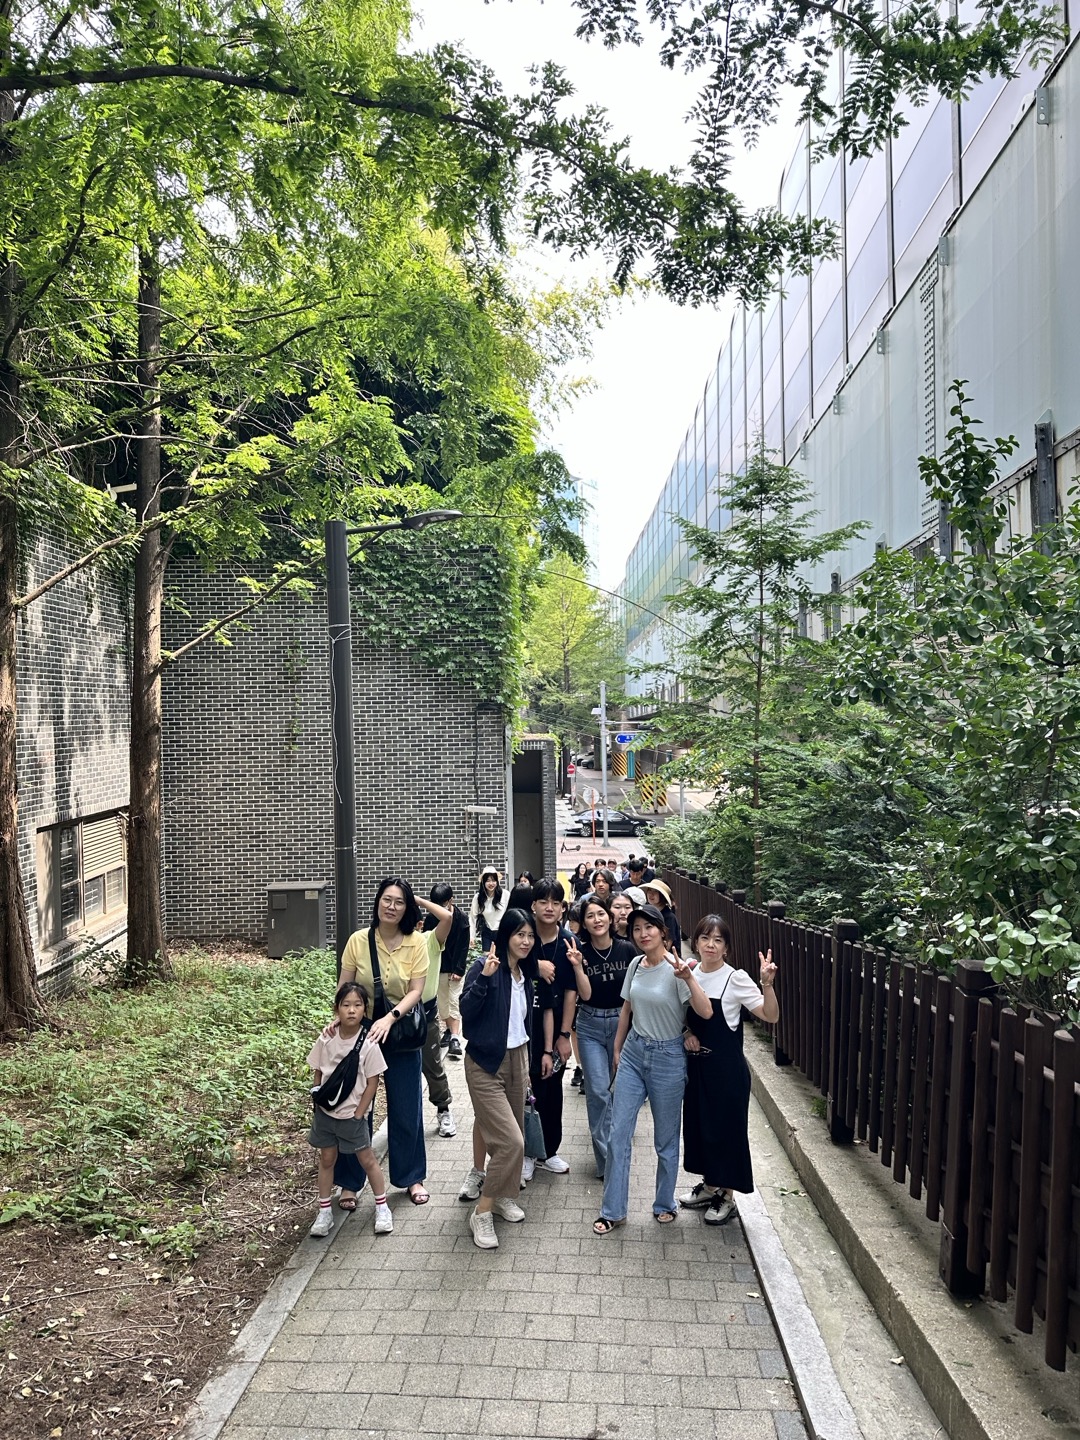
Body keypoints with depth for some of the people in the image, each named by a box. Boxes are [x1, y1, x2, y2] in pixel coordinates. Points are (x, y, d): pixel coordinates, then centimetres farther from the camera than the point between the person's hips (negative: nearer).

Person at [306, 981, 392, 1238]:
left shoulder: (368, 1044, -17)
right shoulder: (326, 1040, -8)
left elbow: (372, 1082, -11)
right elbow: (318, 1074, 5)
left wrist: (358, 1114, -11)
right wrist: (317, 1101, -2)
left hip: (353, 1115, -3)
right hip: (325, 1112, 3)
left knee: (367, 1160, 8)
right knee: (326, 1159, 13)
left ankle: (382, 1207, 24)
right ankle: (324, 1212, 26)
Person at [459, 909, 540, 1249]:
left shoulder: (526, 973, 6)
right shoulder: (485, 966, -16)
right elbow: (465, 1011, -23)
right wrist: (484, 977, -35)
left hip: (517, 1058, 7)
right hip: (486, 1065, -7)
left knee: (514, 1137, 11)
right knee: (511, 1141, -11)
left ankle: (504, 1195, 32)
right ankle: (482, 1212, 3)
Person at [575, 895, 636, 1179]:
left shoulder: (626, 950, -6)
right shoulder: (581, 952, -7)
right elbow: (585, 995, -12)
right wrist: (578, 966, -25)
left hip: (621, 1021, 1)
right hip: (590, 1027, -1)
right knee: (598, 1091, -8)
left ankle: (615, 1147, 36)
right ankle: (606, 1160, 1)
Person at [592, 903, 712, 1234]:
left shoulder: (676, 968, -17)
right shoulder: (636, 964, 1)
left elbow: (706, 1012, -27)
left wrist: (689, 977, -39)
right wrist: (617, 1049, 19)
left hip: (667, 1058, -5)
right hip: (633, 1052, 5)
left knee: (666, 1138, 11)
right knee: (618, 1133, 4)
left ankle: (665, 1203, 32)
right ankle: (613, 1211, 16)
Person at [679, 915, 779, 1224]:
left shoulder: (736, 979, -14)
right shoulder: (690, 976, 1)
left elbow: (771, 1016, -19)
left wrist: (767, 984, -34)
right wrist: (686, 1034, -6)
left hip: (727, 1067, -5)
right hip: (696, 1063, 6)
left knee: (726, 1126, 5)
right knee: (697, 1123, 15)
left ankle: (726, 1195, 22)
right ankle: (709, 1184, 35)